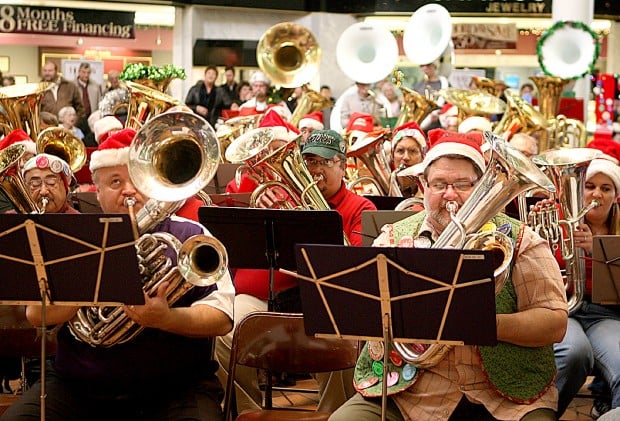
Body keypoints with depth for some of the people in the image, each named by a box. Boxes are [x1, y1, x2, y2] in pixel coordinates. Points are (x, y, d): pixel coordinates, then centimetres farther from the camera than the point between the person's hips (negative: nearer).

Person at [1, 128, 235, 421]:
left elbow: (222, 319, -5)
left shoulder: (190, 237, 6)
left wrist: (165, 319, -23)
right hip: (80, 389, 2)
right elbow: (36, 315, -1)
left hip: (174, 388, -2)